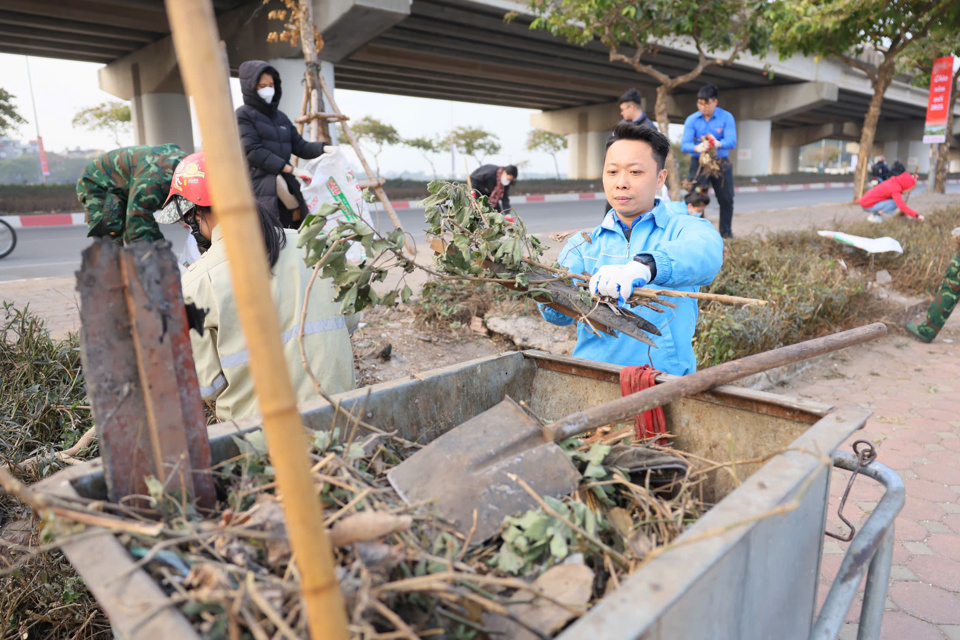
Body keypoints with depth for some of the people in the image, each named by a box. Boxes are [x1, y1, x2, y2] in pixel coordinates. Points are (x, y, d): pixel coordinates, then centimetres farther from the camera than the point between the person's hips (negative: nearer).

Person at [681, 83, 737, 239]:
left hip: (721, 163, 1)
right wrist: (697, 148, -36)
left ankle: (726, 233, 20)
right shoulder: (691, 120, -4)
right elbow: (684, 145, -14)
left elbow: (732, 141, -16)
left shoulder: (726, 117, -4)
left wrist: (718, 144, -39)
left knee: (726, 199, 6)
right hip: (698, 163, -1)